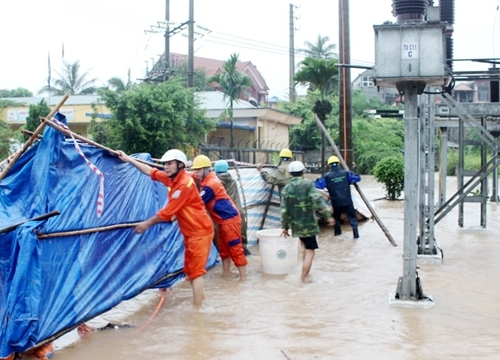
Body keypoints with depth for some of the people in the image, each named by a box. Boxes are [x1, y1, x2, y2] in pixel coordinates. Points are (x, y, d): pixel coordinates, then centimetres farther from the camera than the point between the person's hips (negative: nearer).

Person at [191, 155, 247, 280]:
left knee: (235, 248, -7)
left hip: (229, 219, -10)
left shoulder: (210, 185, -21)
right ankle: (226, 273, 26)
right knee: (223, 247, 17)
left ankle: (243, 277, -4)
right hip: (223, 220, 10)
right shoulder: (208, 178, 7)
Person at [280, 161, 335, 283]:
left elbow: (284, 210, 1)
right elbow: (318, 201, -20)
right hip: (309, 224, -5)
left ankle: (305, 273, 31)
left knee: (306, 247, 24)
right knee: (310, 251, -1)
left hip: (296, 225, 5)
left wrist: (285, 226, 9)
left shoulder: (286, 189, 3)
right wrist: (328, 215, -17)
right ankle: (303, 279, -8)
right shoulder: (308, 184, -8)